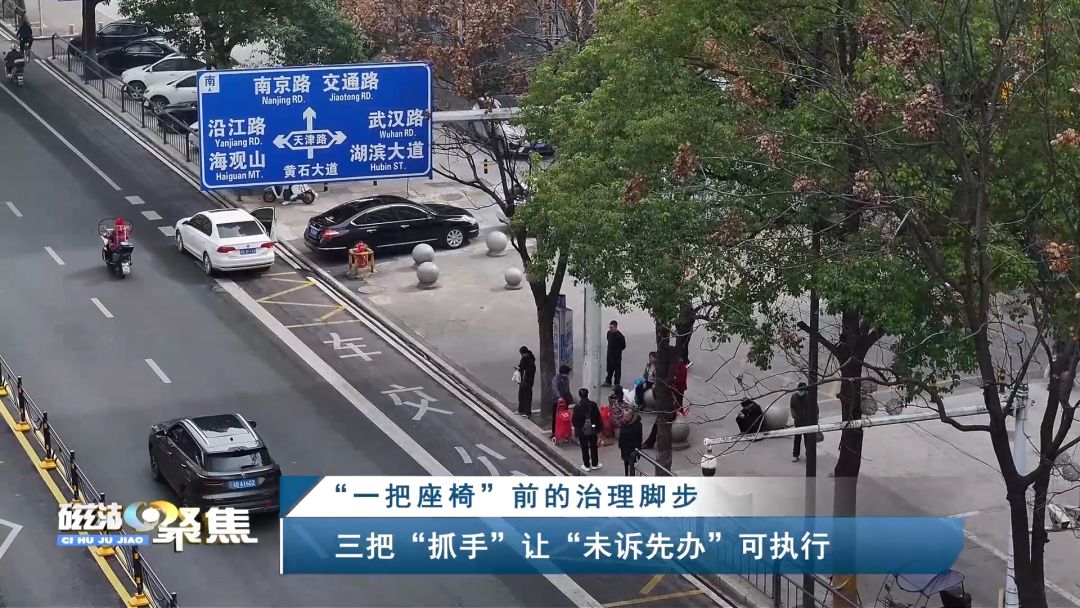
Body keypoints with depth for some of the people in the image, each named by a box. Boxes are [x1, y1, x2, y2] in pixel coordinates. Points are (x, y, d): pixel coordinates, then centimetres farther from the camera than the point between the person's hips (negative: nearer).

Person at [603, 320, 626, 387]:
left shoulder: (619, 335, -21)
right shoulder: (609, 333, -1)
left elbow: (623, 346, -11)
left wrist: (618, 350, -1)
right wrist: (610, 349, 13)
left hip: (617, 355, -7)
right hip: (609, 354, 7)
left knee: (617, 370, 2)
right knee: (609, 369, 20)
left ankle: (617, 384, 10)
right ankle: (608, 382, 34)